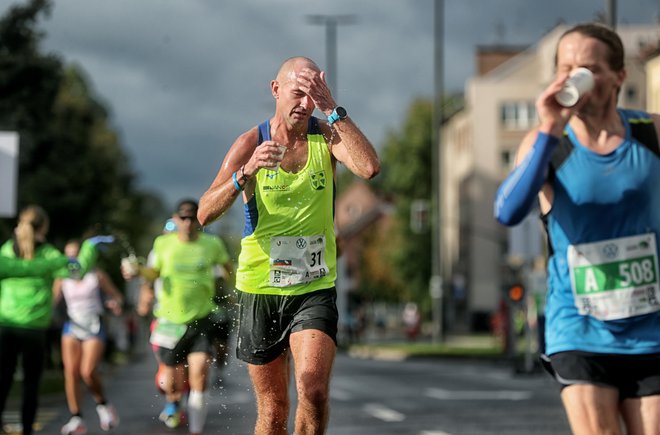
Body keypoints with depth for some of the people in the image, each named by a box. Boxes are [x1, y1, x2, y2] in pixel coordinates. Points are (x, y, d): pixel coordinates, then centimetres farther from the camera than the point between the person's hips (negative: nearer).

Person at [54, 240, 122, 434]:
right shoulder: (62, 280, 5)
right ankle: (76, 417, -5)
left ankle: (102, 404, 12)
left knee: (88, 372, -16)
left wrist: (115, 303, -13)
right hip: (72, 327, 2)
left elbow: (116, 295, 9)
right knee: (70, 371, -11)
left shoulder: (96, 276, 2)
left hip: (94, 327, -2)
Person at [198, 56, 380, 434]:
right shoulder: (251, 144, -4)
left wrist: (332, 109, -24)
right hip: (260, 289, 0)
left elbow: (370, 168, -23)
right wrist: (247, 172, -28)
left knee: (313, 388, -22)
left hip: (315, 287, 0)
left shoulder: (326, 135, -1)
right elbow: (205, 214, -13)